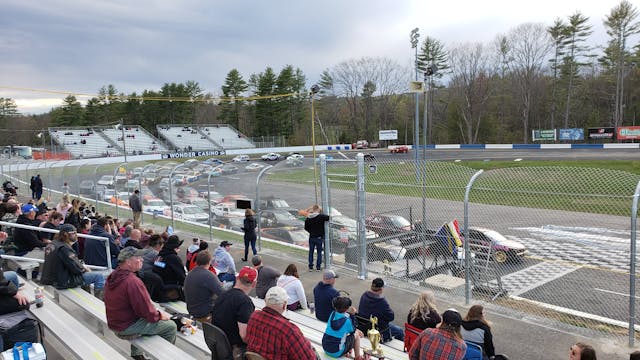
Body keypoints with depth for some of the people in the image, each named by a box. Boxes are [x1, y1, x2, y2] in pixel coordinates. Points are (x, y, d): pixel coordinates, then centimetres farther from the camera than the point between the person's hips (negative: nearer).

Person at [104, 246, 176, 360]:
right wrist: (160, 315, -5)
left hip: (113, 323, 9)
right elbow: (148, 312, -24)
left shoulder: (112, 276, 1)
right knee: (171, 326, -1)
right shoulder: (133, 282, -27)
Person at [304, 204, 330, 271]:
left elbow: (306, 228, 4)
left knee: (311, 252, 14)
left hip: (311, 237, 3)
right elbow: (328, 218, -14)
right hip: (319, 237, -3)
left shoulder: (308, 218, -2)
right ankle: (318, 267, 10)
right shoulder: (321, 216, -15)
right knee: (319, 252, 9)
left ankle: (310, 267, 17)